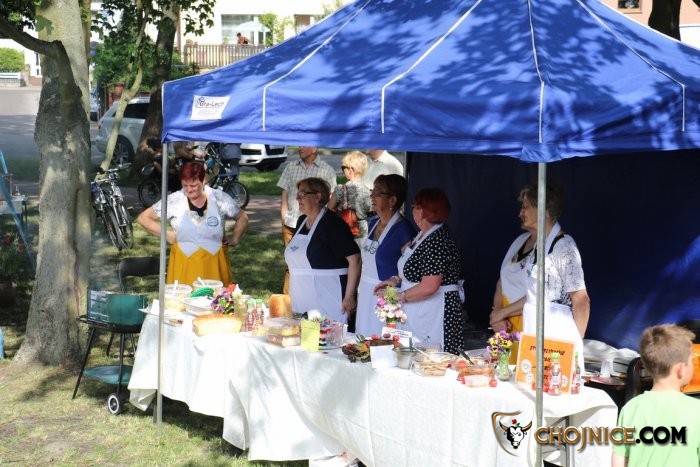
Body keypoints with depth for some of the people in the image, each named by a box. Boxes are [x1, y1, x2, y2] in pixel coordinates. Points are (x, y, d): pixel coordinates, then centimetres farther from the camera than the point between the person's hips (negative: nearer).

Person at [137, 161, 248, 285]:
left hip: (214, 264, 1)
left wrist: (235, 239, 4)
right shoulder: (174, 201, -3)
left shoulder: (219, 198, -1)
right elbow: (143, 218, 3)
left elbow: (242, 217, 15)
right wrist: (166, 235, -2)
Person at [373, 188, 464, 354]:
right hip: (417, 315, 10)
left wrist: (398, 296, -15)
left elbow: (429, 287, -25)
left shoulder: (438, 240, -20)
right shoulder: (423, 235, 13)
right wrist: (396, 280, 10)